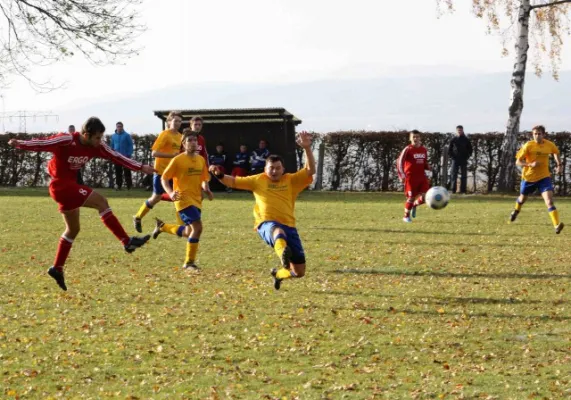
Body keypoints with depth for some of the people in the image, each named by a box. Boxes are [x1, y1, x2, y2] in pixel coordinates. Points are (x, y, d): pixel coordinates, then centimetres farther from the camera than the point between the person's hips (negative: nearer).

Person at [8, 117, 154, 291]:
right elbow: (43, 143, -28)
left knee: (73, 229, 14)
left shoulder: (96, 146, -2)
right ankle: (127, 242, -14)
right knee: (101, 202, -16)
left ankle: (57, 268, 22)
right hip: (61, 185, -9)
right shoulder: (67, 141, -23)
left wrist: (140, 167, -1)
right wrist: (20, 144, -41)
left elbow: (116, 157, 1)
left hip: (70, 185, 9)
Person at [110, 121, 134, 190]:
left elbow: (130, 145, -4)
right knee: (118, 172, 4)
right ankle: (118, 185, 9)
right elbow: (112, 146, 16)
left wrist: (129, 154, -11)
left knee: (127, 171, -3)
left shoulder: (127, 135, -4)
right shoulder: (113, 136, 8)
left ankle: (129, 185, 2)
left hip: (125, 156, -3)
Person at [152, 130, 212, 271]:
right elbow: (164, 178, -5)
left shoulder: (201, 160, 9)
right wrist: (170, 193, -21)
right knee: (197, 227, -20)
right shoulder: (177, 160, -9)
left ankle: (162, 226, 40)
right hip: (184, 199, -7)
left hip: (196, 200, 7)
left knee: (188, 232, 14)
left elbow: (204, 179, 21)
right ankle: (189, 262, -8)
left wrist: (205, 188, -1)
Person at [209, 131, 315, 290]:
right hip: (266, 224, -3)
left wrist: (307, 148, -11)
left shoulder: (292, 180, 11)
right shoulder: (258, 180, 13)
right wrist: (219, 175, 0)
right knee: (278, 232, -45)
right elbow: (233, 182, 19)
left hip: (288, 225, 3)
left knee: (299, 272, 5)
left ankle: (279, 273, 41)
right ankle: (283, 254, -82)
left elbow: (310, 170, 0)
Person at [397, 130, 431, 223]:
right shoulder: (408, 149, -8)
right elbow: (400, 161, -11)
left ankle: (415, 205, 23)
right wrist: (401, 175, -20)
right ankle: (406, 216, 17)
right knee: (411, 197, -3)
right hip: (410, 177, -5)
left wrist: (428, 167, -1)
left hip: (421, 176, 5)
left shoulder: (424, 150, 9)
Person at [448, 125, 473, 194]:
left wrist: (467, 156, -2)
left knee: (464, 175, 0)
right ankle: (453, 190, -2)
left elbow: (470, 149, 9)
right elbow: (449, 149, 9)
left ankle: (463, 191, 2)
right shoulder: (453, 140, 5)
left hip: (463, 160, 0)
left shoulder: (466, 140, 5)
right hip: (455, 160, 0)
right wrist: (451, 156, -3)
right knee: (453, 175, -4)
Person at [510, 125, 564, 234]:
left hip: (544, 177, 0)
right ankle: (516, 210, 60)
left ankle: (557, 225, -29)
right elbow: (518, 162, -14)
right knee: (522, 198, 24)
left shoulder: (550, 145, -6)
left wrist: (559, 165, 5)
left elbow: (556, 153, 19)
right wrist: (530, 164, -30)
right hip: (529, 177, 0)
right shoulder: (528, 146, -16)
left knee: (549, 201, -20)